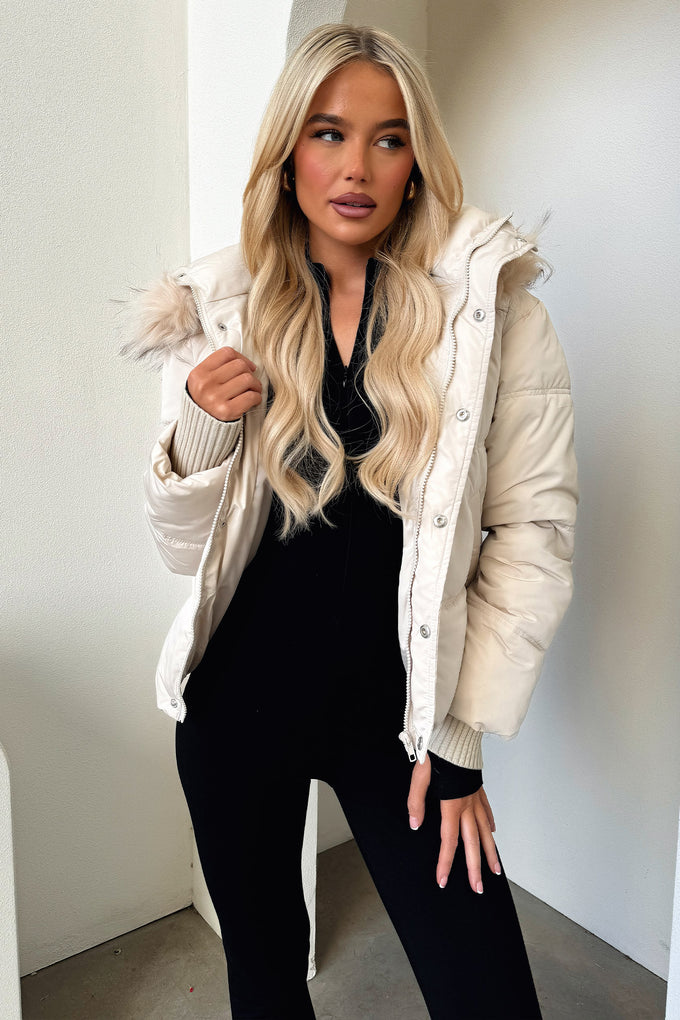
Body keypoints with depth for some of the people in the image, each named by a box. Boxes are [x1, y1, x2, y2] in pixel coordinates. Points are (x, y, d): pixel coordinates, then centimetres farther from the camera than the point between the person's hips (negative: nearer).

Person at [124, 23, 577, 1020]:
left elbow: (534, 527, -6)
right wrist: (198, 435, -17)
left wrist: (460, 730, -8)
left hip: (397, 705, -1)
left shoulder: (492, 304, -6)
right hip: (239, 695, 2)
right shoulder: (222, 309, -1)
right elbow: (186, 546, 3)